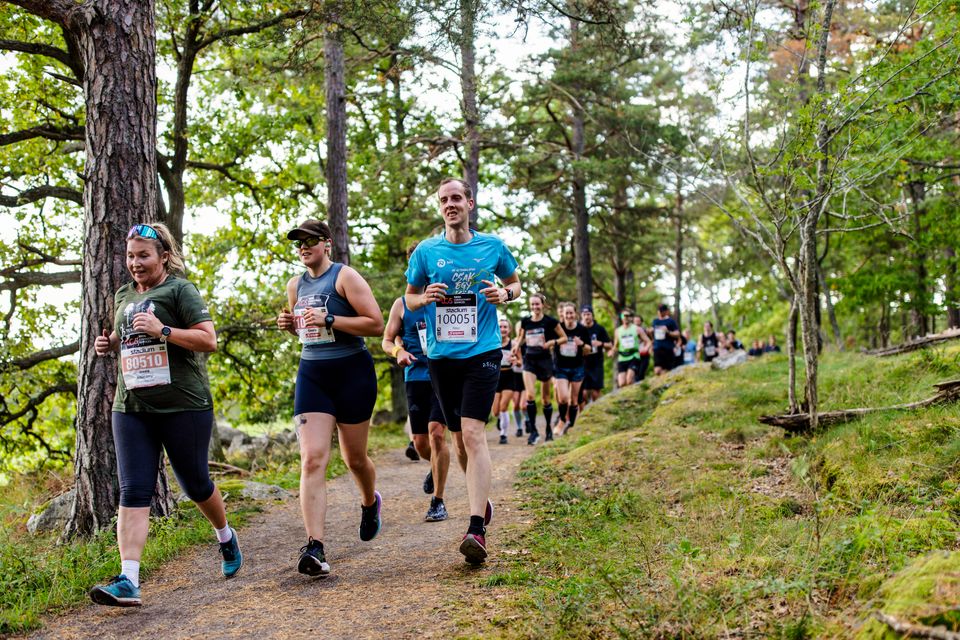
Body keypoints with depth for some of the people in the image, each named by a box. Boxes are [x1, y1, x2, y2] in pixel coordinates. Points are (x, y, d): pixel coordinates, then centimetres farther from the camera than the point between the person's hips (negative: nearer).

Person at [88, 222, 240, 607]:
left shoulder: (180, 290, -4)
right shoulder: (124, 295, 15)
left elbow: (208, 340, -12)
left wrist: (163, 331, -22)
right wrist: (108, 344, 7)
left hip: (183, 406, -5)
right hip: (131, 407, 5)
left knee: (195, 483, 10)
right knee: (133, 493, -6)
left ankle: (226, 537, 39)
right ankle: (128, 582, -12)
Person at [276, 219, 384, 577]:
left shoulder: (345, 276, -7)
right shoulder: (296, 286, 12)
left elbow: (376, 324, -14)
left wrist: (329, 320, -20)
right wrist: (290, 326, 5)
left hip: (352, 371, -4)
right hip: (311, 374, 4)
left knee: (354, 458, 10)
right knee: (312, 459, -12)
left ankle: (370, 503, 44)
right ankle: (314, 547, -17)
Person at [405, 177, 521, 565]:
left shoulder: (493, 247, 4)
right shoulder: (426, 251, 4)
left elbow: (515, 283, 18)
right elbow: (409, 297, 13)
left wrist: (505, 294, -5)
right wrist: (425, 298, -10)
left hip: (482, 352, -3)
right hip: (441, 355, 3)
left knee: (473, 434, -16)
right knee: (458, 436, 12)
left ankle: (476, 528, -21)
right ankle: (481, 499, 36)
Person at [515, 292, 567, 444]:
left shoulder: (550, 321, -6)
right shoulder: (525, 321, 3)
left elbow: (564, 337, 0)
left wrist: (552, 342, -18)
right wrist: (517, 345, 0)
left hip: (545, 360, -2)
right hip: (529, 360, 2)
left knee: (545, 398, 9)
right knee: (530, 395, -15)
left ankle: (549, 429, 28)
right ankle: (533, 430, -8)